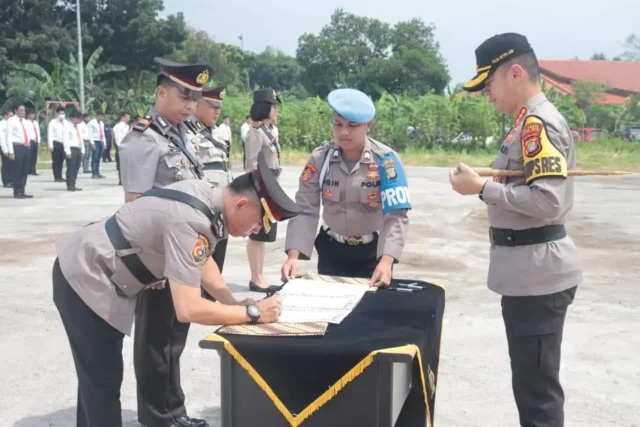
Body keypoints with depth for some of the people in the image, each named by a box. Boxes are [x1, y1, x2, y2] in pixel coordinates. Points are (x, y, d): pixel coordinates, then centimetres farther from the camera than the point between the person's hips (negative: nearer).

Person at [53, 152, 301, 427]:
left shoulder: (205, 194, -7)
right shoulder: (189, 221, -34)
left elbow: (202, 259, 10)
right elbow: (188, 310, -37)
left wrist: (232, 303, -3)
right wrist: (252, 313, -26)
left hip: (94, 272, 9)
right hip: (84, 280, -9)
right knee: (103, 381, 0)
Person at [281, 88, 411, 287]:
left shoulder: (386, 160, -16)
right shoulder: (319, 159, -10)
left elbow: (396, 215, -21)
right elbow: (305, 210, -12)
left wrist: (386, 260, -36)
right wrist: (293, 255, -26)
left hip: (373, 250, -1)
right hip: (332, 249, 2)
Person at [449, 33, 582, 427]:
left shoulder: (538, 123, -17)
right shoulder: (532, 121, 14)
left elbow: (548, 201, -25)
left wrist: (482, 188, -18)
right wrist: (490, 186, 7)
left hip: (538, 273, -10)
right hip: (529, 271, 10)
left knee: (537, 386, -1)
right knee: (531, 380, 21)